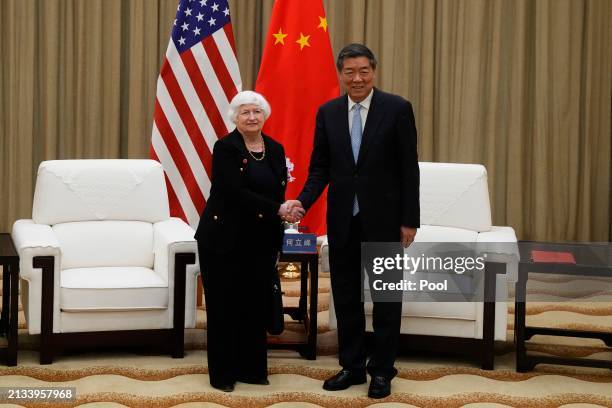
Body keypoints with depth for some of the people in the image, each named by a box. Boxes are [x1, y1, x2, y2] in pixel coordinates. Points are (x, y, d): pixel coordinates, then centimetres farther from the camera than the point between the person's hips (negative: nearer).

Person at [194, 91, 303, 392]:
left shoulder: (276, 149, 7)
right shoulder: (225, 148, -10)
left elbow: (278, 192, 11)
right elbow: (235, 192, -20)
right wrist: (277, 209, -23)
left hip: (261, 240, 5)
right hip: (224, 239, -5)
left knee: (256, 305, 8)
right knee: (224, 307, 3)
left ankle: (251, 368, 19)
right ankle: (222, 373, 12)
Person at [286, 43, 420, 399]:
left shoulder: (397, 109, -6)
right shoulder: (328, 113, 4)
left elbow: (409, 169, -6)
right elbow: (320, 167, 6)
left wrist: (410, 220, -9)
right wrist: (303, 201, -11)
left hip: (383, 218, -3)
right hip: (342, 219, 4)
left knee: (386, 297, 5)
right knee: (346, 295, 10)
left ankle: (382, 370, 16)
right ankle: (352, 366, 22)